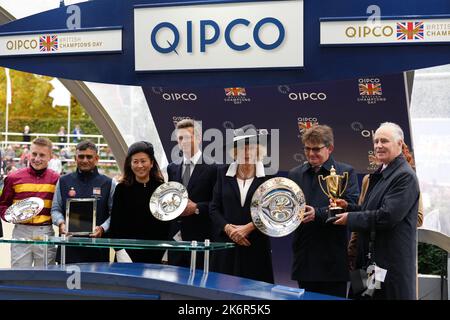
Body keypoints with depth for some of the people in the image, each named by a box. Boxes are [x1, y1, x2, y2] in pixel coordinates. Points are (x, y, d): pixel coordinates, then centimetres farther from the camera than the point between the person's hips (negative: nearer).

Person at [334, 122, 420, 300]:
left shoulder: (405, 176, -15)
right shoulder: (380, 174, 15)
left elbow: (388, 216, -22)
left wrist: (350, 218, -14)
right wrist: (348, 207, 2)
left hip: (393, 263, -9)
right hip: (372, 258, 9)